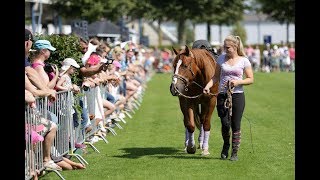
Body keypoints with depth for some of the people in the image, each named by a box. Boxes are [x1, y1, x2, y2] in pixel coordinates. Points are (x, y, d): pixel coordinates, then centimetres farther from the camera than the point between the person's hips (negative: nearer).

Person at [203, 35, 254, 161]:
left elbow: (250, 79, 0)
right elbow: (216, 76, 11)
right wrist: (208, 86, -6)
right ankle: (226, 145, 23)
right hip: (222, 95, 2)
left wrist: (238, 82, -16)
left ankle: (235, 152, 13)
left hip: (237, 95, -2)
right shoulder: (222, 58, 7)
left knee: (235, 125, 1)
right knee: (225, 124, -6)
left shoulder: (243, 61, -1)